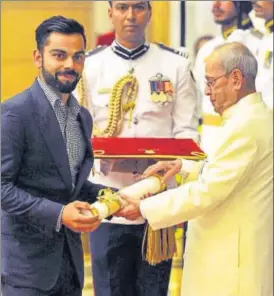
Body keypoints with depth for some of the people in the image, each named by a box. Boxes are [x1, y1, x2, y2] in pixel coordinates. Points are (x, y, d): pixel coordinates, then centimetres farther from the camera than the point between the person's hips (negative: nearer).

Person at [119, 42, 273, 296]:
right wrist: (183, 166, 11)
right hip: (235, 255, 10)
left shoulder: (244, 125, -21)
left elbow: (207, 192, -23)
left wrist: (143, 208, -16)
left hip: (231, 262, -10)